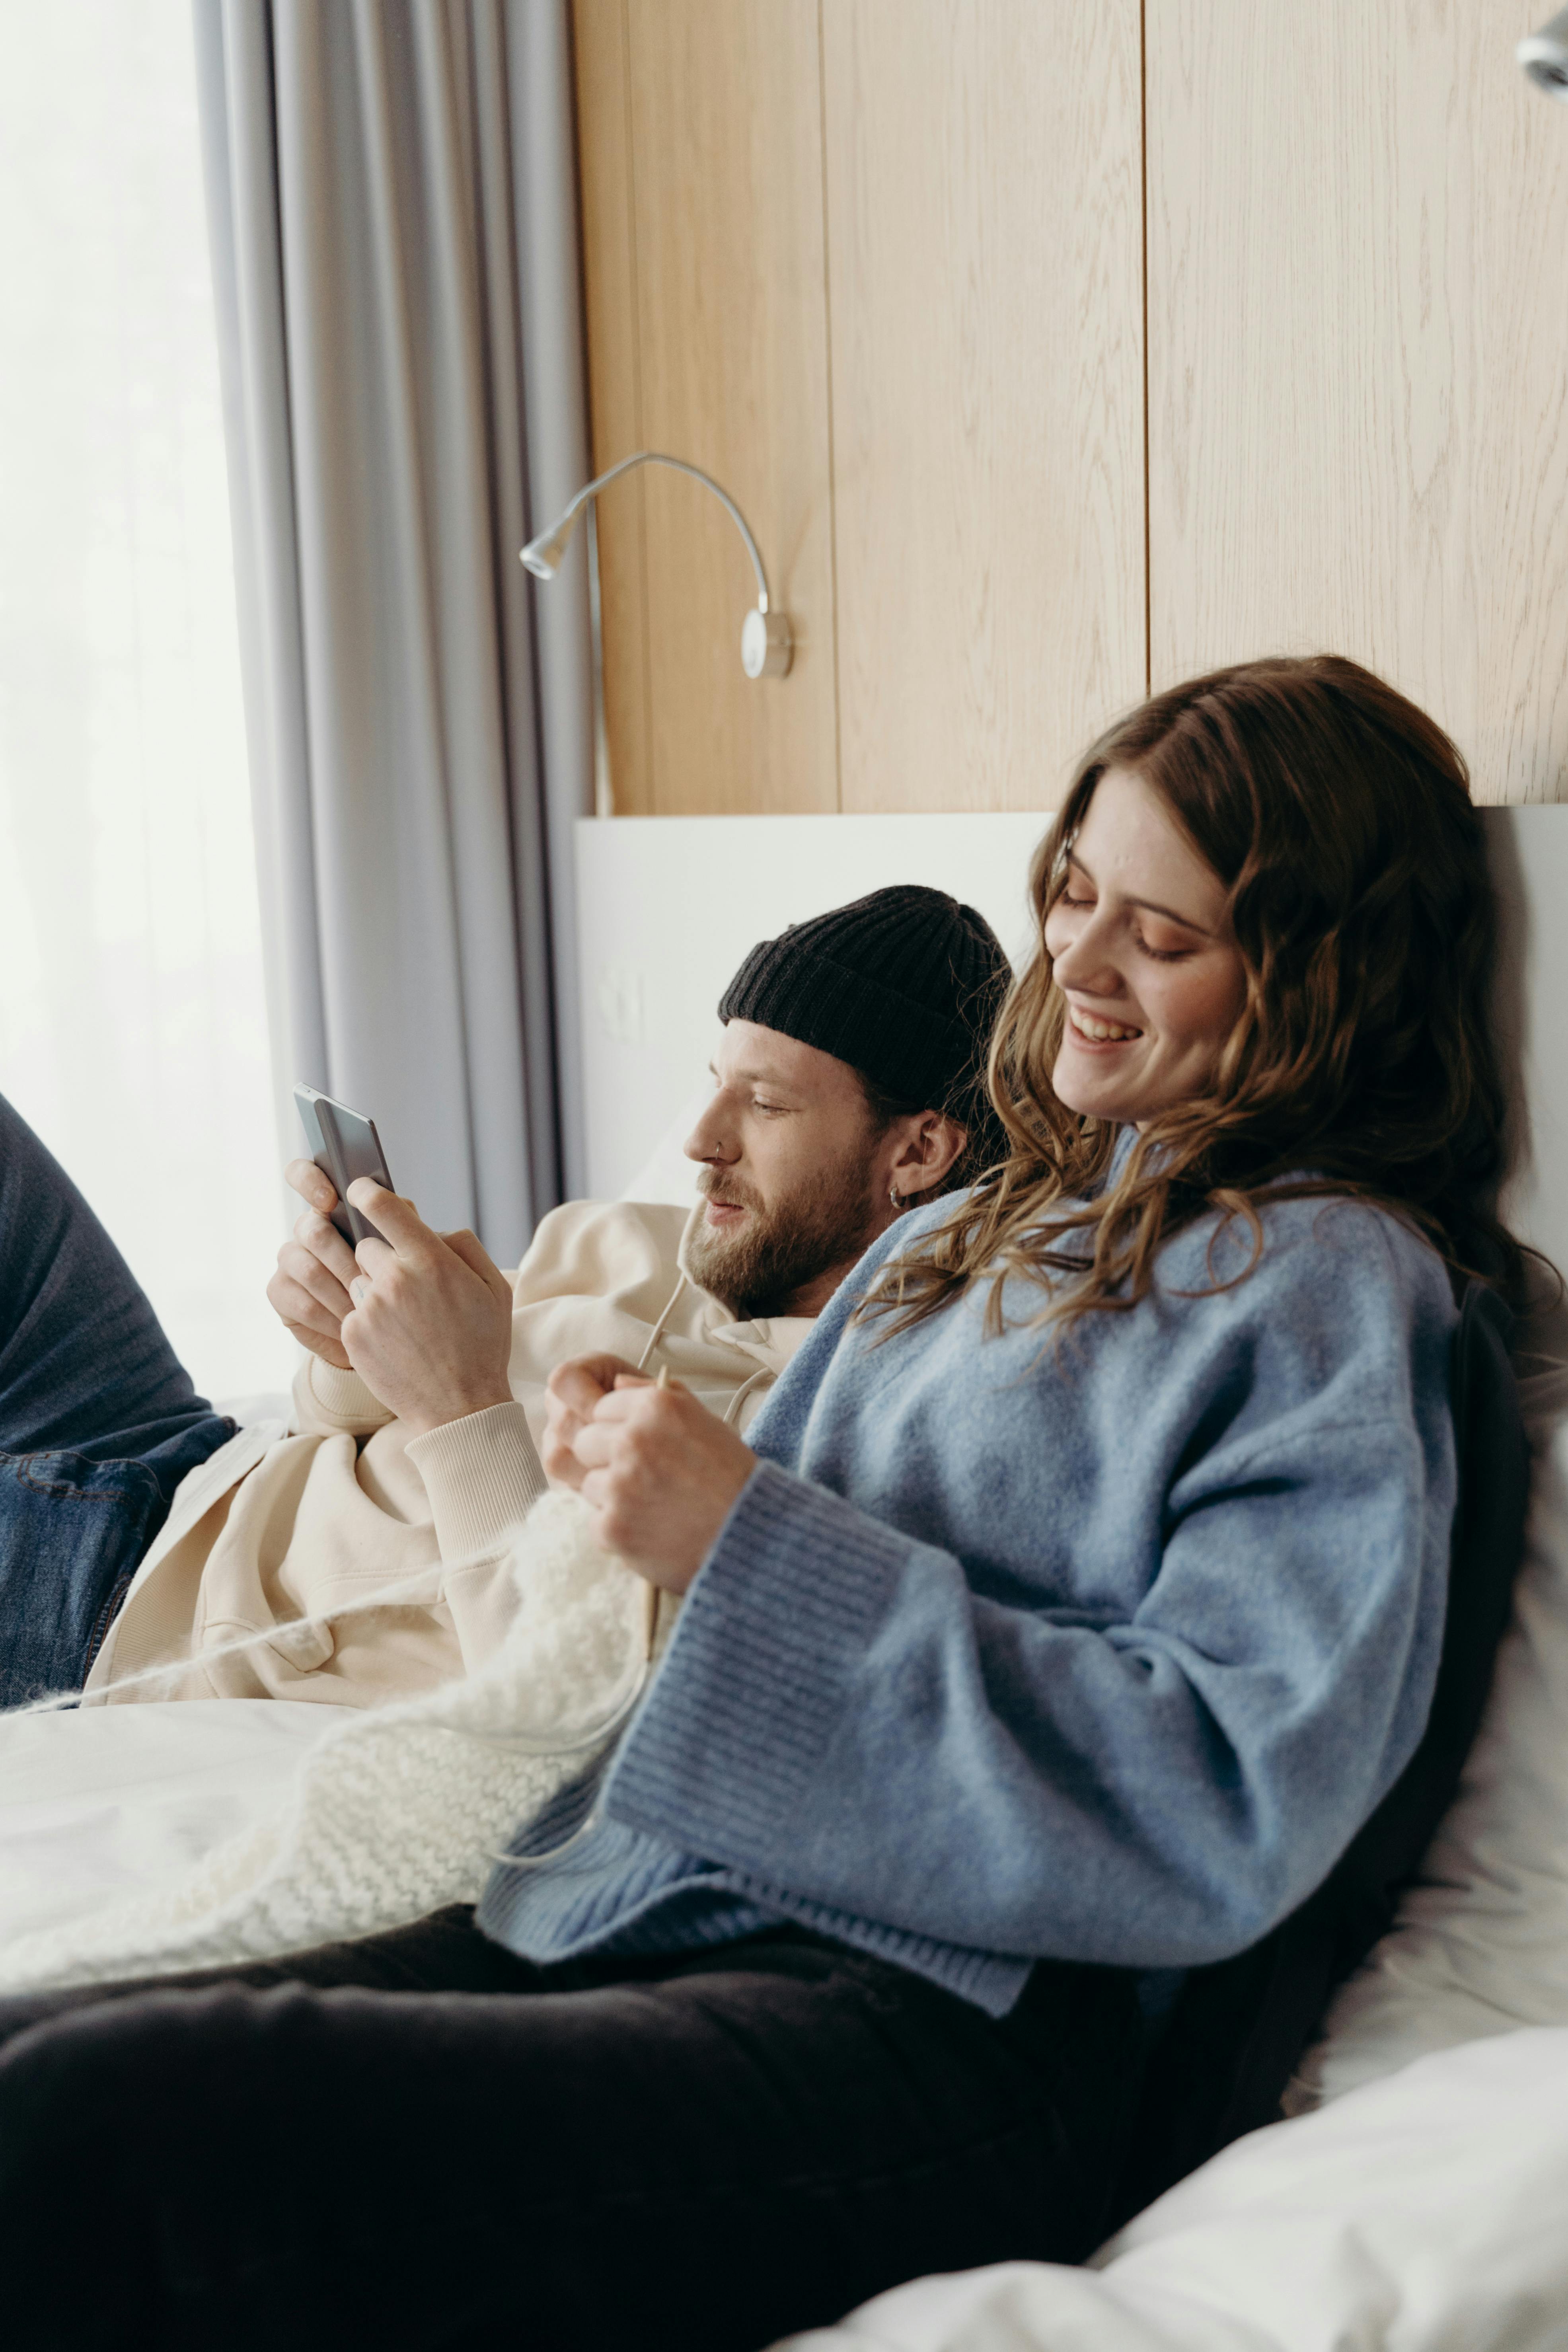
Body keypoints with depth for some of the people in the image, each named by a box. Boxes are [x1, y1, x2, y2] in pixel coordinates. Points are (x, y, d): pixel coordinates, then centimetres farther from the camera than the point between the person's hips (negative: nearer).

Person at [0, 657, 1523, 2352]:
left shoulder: (1332, 1285, -2)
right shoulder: (980, 1231, 22)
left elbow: (1231, 1810, -13)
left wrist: (749, 1546, -16)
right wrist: (642, 1468, 3)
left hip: (950, 2025, -8)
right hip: (625, 1904, 8)